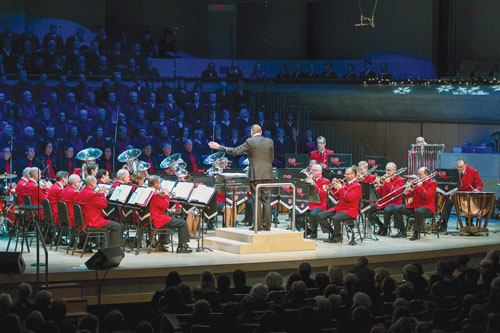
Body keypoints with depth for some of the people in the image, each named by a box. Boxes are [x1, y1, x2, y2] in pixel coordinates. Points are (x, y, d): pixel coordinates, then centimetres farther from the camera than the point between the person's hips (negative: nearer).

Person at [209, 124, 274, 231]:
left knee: (256, 200, -1)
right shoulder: (269, 142, 8)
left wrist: (219, 147, 0)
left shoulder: (250, 142, -5)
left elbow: (235, 151, -6)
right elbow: (271, 159, 14)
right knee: (266, 200, 6)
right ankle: (266, 225, 4)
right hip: (267, 174, 4)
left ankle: (257, 225, -3)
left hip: (255, 174, -4)